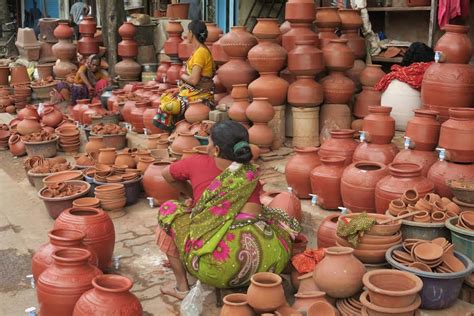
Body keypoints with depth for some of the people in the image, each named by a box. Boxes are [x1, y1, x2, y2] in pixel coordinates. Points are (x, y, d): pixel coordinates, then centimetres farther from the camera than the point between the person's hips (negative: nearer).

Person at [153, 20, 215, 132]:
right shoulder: (198, 50, 13)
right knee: (166, 97, 7)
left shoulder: (200, 52, -18)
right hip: (194, 90, 10)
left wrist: (183, 76, -2)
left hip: (200, 94, -10)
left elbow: (194, 80, -23)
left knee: (168, 105, -18)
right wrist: (180, 88, 6)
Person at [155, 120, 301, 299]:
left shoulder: (198, 163, 8)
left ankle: (181, 287, 17)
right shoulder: (250, 173, 16)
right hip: (265, 261, 4)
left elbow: (167, 174, 27)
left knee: (169, 209, 18)